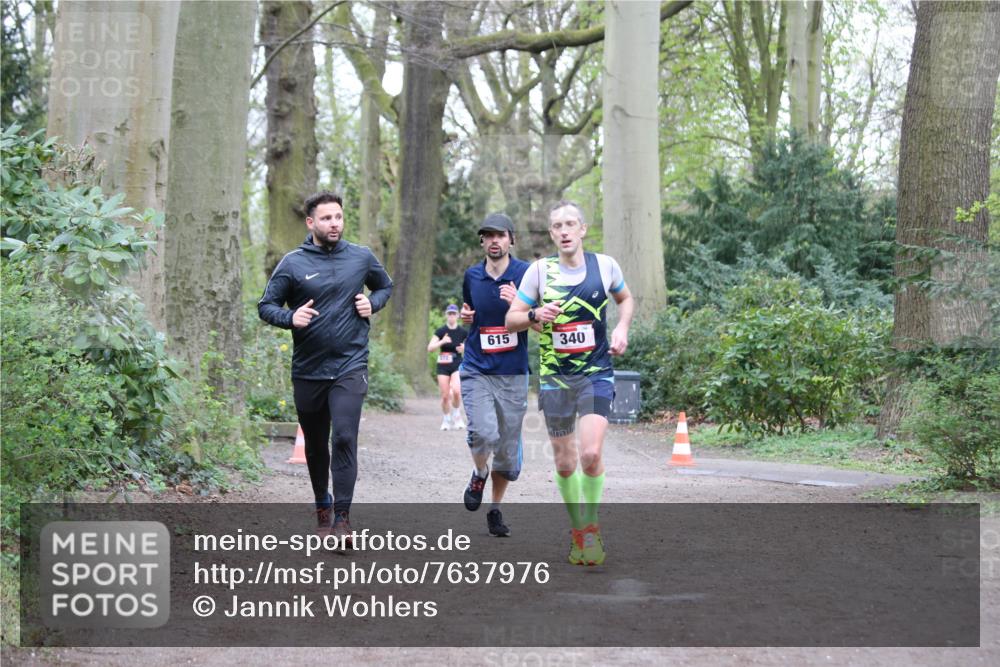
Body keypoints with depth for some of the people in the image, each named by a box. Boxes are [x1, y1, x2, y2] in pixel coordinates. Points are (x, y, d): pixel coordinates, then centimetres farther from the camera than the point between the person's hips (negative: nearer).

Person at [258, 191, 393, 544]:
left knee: (345, 438, -16)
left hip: (350, 366, -1)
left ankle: (343, 517, -14)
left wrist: (372, 303, 0)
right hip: (307, 369, 1)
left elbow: (385, 286, 22)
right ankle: (322, 504, 36)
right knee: (315, 445, 14)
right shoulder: (293, 263, -2)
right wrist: (291, 317, -20)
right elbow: (265, 305, 0)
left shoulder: (361, 257, 4)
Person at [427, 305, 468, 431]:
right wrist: (442, 341, -25)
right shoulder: (441, 331, -3)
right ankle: (447, 420, 18)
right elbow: (430, 348, -9)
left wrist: (465, 348, -10)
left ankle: (457, 416, 0)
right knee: (445, 396, -2)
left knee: (456, 391, -22)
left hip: (457, 365, -1)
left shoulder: (463, 332, -1)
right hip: (443, 366, 1)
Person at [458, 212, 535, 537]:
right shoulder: (471, 276, 7)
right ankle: (479, 474, 10)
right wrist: (465, 316, 3)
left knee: (508, 448, 5)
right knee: (484, 433, -22)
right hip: (477, 370, 1)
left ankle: (495, 509, 24)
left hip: (513, 373, -1)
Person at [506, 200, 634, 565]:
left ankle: (592, 525, 3)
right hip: (555, 378, 1)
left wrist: (622, 328, 2)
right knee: (565, 463, 7)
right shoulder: (540, 270, -3)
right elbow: (511, 319, 1)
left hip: (596, 374, -1)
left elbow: (625, 299, 20)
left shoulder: (605, 265, -1)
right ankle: (578, 531, 26)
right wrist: (537, 314, -19)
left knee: (590, 454, -18)